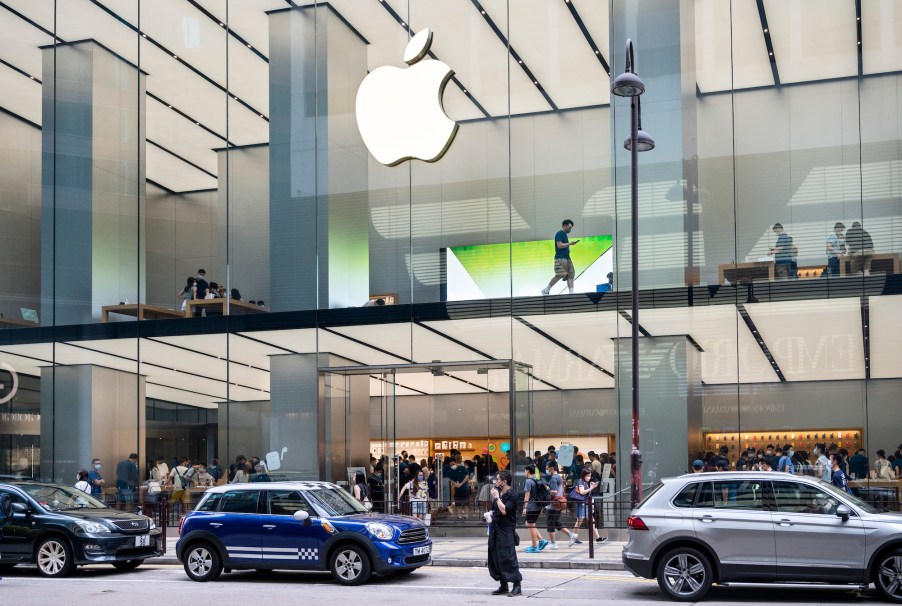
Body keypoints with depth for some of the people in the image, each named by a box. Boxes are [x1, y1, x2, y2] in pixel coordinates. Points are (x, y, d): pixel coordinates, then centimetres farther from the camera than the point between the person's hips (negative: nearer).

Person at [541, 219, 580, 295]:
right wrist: (570, 243, -14)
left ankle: (571, 293, -2)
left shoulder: (564, 234, 20)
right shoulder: (559, 233, -8)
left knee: (570, 275, 1)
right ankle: (546, 290, -2)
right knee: (560, 275, -13)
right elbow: (559, 245, -18)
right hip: (560, 258, -10)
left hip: (566, 258, 10)